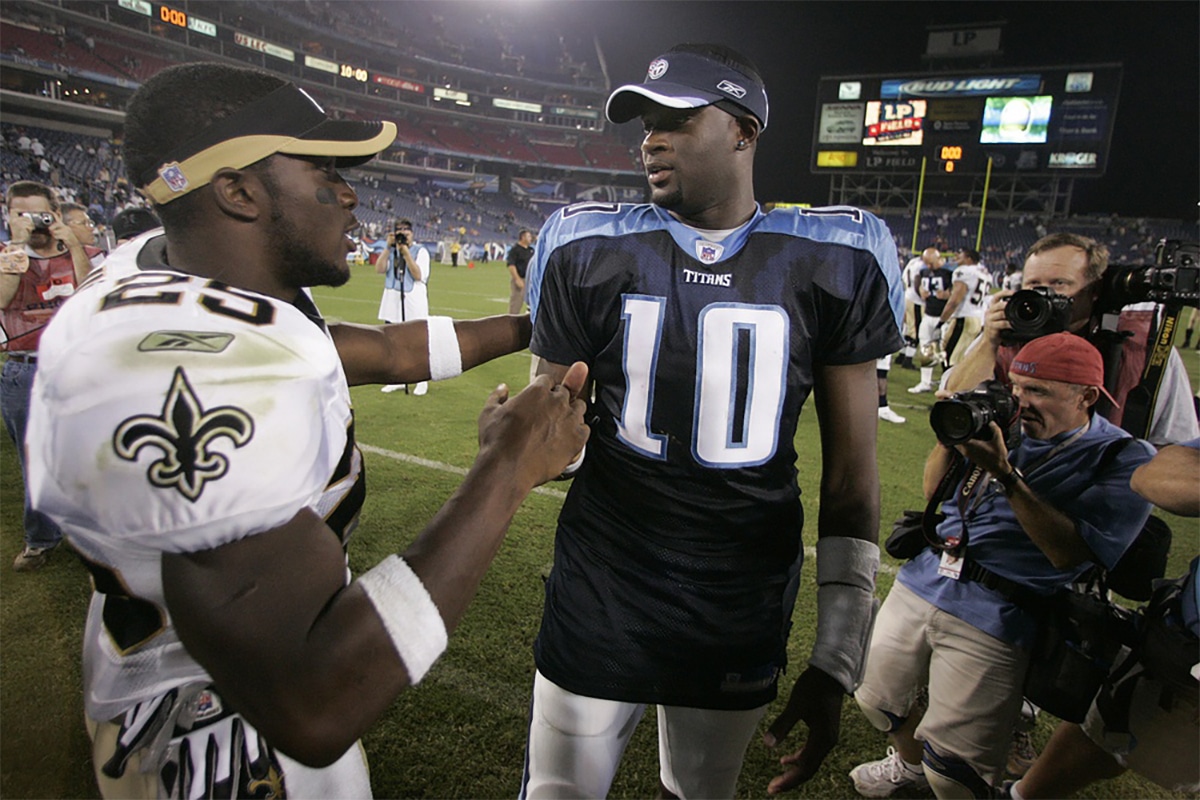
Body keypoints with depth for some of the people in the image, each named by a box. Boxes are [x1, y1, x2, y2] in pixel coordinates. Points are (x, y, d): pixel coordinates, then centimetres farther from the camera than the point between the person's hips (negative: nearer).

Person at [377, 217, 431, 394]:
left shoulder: (420, 251, -2)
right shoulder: (391, 251, 10)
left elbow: (418, 275, -15)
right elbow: (379, 269, -7)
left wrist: (406, 253, -18)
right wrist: (388, 248, -11)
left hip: (414, 306, -4)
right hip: (392, 305, 4)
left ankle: (422, 380, 13)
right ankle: (397, 379, 22)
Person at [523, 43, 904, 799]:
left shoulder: (831, 265, -7)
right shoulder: (590, 251, -4)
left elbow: (851, 475, -3)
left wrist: (836, 660, -3)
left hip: (744, 615, 0)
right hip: (601, 597, 1)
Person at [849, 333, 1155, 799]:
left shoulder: (1125, 460, -7)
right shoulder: (1008, 425, 5)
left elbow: (1069, 553, -19)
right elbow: (933, 491, 11)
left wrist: (1004, 474, -24)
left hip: (993, 620, -5)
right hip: (920, 585, 6)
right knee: (874, 698, 20)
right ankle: (910, 761, 50)